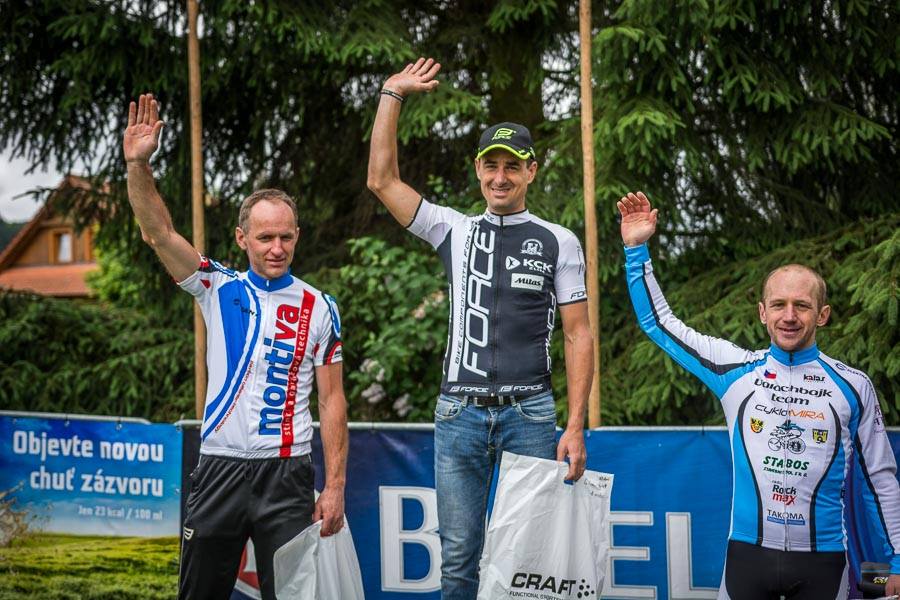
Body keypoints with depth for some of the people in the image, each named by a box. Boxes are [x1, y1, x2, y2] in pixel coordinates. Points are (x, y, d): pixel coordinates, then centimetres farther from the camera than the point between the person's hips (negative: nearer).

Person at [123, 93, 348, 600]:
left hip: (286, 474, -1)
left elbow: (332, 401, 3)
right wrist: (139, 165, -21)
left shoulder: (319, 307, 3)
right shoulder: (218, 288, 5)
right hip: (219, 468, 1)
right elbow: (160, 233, -7)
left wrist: (335, 485, -3)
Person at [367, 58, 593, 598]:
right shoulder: (456, 231, 11)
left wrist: (575, 427, -7)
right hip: (460, 412, 2)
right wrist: (393, 96, 5)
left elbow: (579, 336, 2)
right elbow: (382, 180, 7)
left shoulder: (559, 242, 5)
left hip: (530, 413, -2)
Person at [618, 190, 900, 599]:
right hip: (748, 553, 1)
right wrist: (637, 249, 0)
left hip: (822, 560, -1)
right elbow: (658, 323, 7)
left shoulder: (852, 387, 1)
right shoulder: (736, 370, 2)